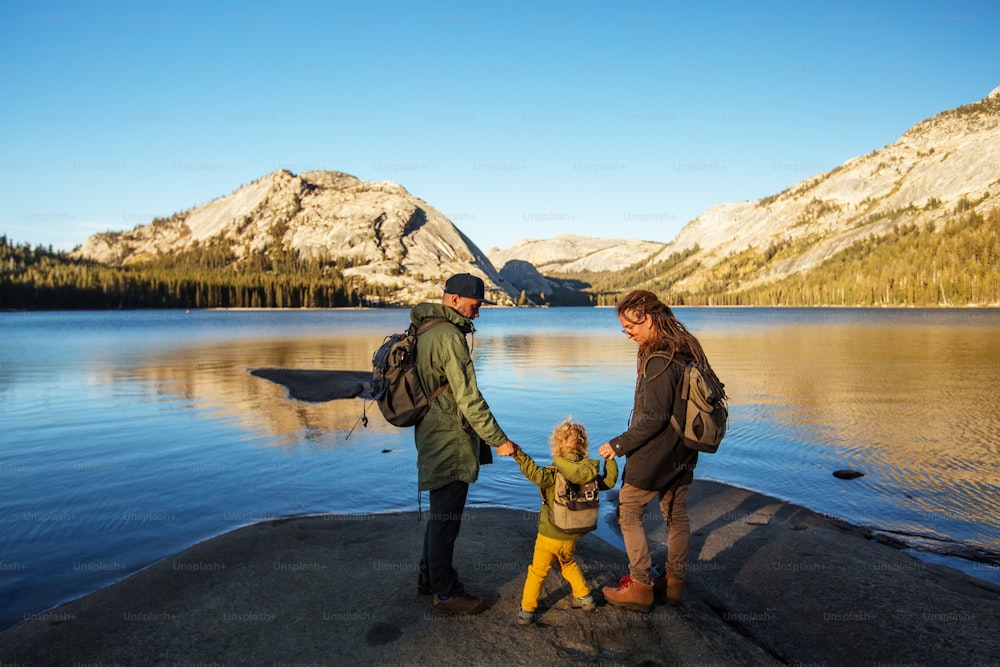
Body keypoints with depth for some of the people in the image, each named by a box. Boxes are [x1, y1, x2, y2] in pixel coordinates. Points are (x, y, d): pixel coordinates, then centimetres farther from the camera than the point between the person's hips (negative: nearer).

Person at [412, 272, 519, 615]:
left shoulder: (425, 332, 11)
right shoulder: (449, 336, -21)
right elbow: (469, 398, -23)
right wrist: (498, 440, -17)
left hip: (433, 438, 10)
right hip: (450, 445, -10)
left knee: (439, 513, 22)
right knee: (446, 518, 2)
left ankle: (429, 577, 36)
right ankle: (445, 592, 16)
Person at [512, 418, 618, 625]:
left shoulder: (554, 474, -23)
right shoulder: (590, 474, -6)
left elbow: (536, 475, -43)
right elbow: (609, 481, 9)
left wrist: (519, 455, -45)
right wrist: (610, 459, 22)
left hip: (549, 535, -5)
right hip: (572, 536, 5)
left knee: (537, 571, 9)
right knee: (568, 563, 31)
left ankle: (527, 610, 13)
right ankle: (585, 597, 37)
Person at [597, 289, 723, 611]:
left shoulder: (659, 360, -25)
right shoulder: (686, 348, 5)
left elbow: (653, 417, -25)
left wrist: (619, 445, -16)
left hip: (655, 453, -9)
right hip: (683, 452, 9)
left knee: (628, 511, 6)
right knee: (676, 514, 17)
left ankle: (641, 587, 11)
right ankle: (675, 582, 30)